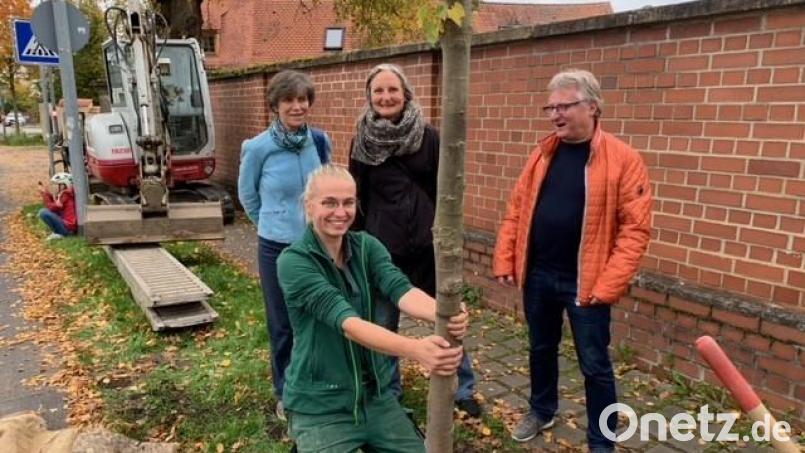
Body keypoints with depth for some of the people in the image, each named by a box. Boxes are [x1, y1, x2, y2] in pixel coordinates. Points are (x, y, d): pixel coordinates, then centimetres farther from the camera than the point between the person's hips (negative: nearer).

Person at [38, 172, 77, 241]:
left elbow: (52, 207, -15)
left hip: (68, 227, -10)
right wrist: (47, 193, 9)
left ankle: (59, 234, -6)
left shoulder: (65, 195, -15)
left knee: (43, 212, -15)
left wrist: (45, 194, -8)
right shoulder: (65, 193, 13)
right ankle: (59, 231, 13)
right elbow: (54, 205, 16)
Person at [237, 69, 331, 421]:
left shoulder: (321, 142, -4)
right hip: (276, 249, -2)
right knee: (282, 325, 10)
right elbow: (247, 195, 4)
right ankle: (285, 394, 30)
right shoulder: (258, 148, -13)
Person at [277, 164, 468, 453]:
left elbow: (400, 289, -20)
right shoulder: (293, 262, -18)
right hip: (320, 406, -4)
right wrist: (414, 349, -45)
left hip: (377, 395, 5)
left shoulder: (366, 246, -2)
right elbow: (345, 321, -31)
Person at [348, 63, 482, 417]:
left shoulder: (429, 137, -3)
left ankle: (463, 390, 30)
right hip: (382, 247, 1)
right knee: (384, 324, 12)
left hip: (428, 244, 0)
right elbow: (357, 198, 5)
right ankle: (388, 394, 31)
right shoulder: (362, 142, 0)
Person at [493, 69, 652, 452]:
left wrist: (609, 285, -18)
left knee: (594, 365, 8)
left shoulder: (623, 159, -11)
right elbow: (517, 209, 7)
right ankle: (542, 411, 45)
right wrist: (504, 260, 2)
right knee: (541, 348, 21)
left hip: (585, 282, -4)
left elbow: (635, 228, -14)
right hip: (537, 275, 5)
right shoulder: (543, 153, 5)